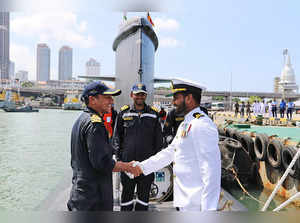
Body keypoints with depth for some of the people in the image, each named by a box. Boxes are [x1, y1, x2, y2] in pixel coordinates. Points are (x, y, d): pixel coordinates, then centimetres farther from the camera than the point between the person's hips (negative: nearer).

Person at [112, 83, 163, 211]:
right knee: (127, 193, 10)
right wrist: (119, 156, 1)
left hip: (147, 162, 1)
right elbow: (117, 136, 7)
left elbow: (158, 138, 9)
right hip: (127, 161, -1)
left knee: (144, 195, 13)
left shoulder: (154, 114, 5)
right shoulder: (124, 112, 3)